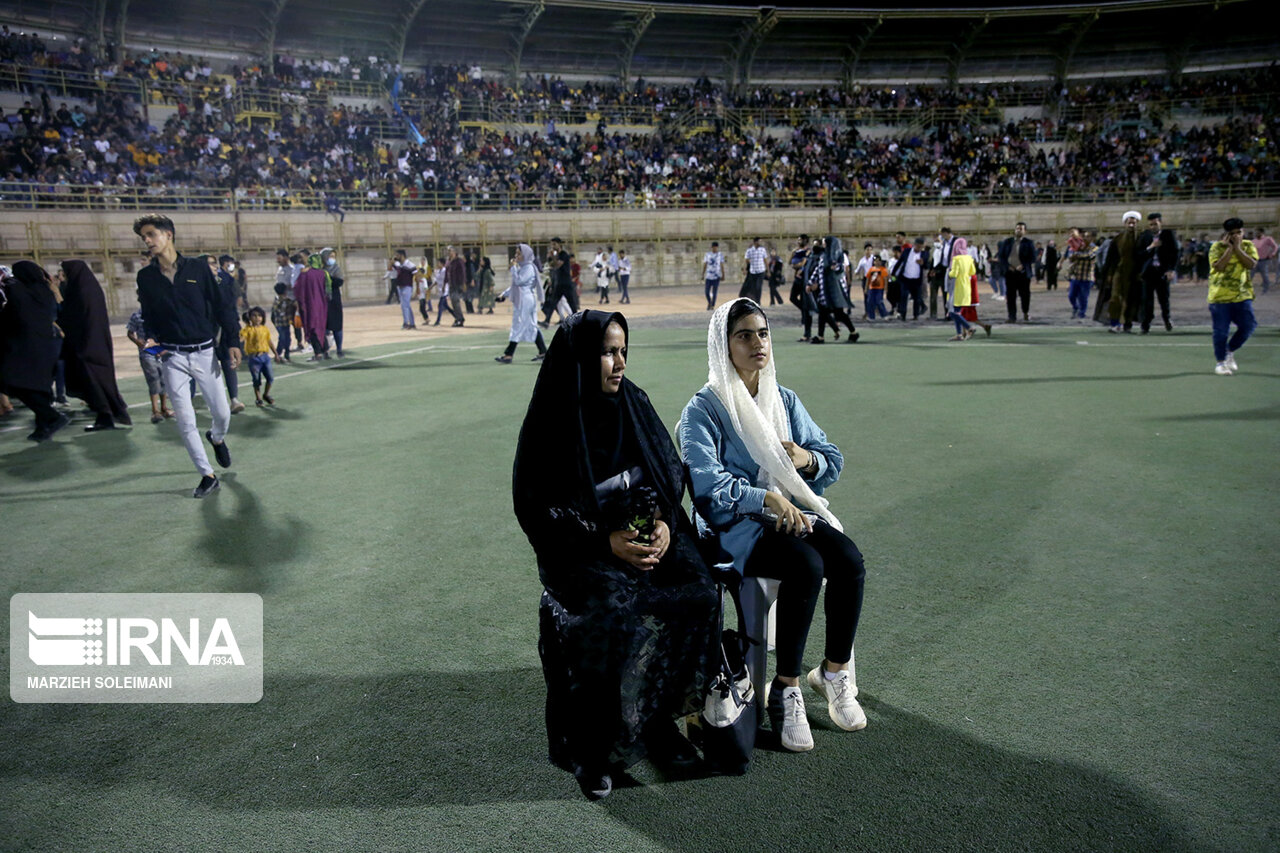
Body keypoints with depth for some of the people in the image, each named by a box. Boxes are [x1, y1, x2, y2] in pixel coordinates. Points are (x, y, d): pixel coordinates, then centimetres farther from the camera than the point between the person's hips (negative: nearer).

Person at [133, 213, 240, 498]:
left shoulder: (197, 267, -1)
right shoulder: (145, 276, 4)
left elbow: (223, 304, 1)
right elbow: (148, 315, 15)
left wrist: (233, 341, -4)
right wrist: (151, 339, -4)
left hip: (204, 352, -1)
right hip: (172, 357, 1)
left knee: (222, 413, 2)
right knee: (185, 421, -3)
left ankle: (217, 438, 38)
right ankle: (207, 475, 9)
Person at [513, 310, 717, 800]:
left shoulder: (634, 404, 6)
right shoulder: (552, 424, -7)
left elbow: (672, 473, 9)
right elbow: (536, 508, -9)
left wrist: (665, 522, -11)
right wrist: (606, 540, -18)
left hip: (649, 532, 4)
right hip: (581, 548, -4)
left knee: (695, 593, -21)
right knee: (616, 610, -31)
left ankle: (658, 718, -3)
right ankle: (592, 745, -11)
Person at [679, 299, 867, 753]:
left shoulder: (784, 400, 13)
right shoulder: (703, 410, -5)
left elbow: (833, 459, 15)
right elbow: (706, 484, -16)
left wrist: (807, 458, -8)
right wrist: (767, 498, -26)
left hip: (791, 511, 6)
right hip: (734, 525, -5)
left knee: (849, 558, -23)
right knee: (806, 564, -32)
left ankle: (834, 670, -2)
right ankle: (785, 690, -17)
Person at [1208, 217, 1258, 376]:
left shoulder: (1248, 246, 7)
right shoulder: (1217, 247, -2)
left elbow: (1251, 264, -10)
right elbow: (1218, 267, -17)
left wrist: (1237, 248, -12)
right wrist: (1229, 249, -15)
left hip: (1242, 295, 3)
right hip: (1220, 296, -3)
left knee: (1248, 326, -3)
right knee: (1221, 331, -1)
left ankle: (1230, 351, 20)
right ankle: (1221, 362, 13)